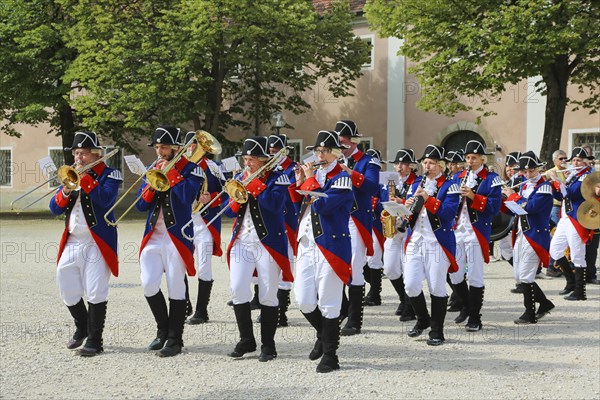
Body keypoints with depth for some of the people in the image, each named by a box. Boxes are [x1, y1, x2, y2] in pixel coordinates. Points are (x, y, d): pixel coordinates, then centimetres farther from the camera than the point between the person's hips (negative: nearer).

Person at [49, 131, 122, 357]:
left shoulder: (109, 174, -1)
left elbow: (105, 200, -20)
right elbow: (55, 209, 9)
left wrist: (84, 178, -18)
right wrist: (65, 192, -10)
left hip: (96, 243, -6)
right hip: (71, 242, 6)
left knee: (95, 292, -7)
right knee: (67, 291, 8)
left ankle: (94, 341, 1)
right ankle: (82, 328, 31)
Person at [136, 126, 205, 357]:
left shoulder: (190, 169, -2)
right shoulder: (152, 169, 13)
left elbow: (187, 197, -20)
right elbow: (141, 205, 9)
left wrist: (169, 171, -13)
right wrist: (153, 183, -8)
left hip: (177, 236, -5)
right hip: (153, 236, 5)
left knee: (176, 289, -2)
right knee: (149, 285, -4)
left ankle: (174, 340, 7)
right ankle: (163, 330, 17)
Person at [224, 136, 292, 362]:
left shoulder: (277, 178, -3)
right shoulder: (241, 178, 13)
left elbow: (275, 204, -21)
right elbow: (229, 211, 11)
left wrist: (254, 184, -18)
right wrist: (236, 201, -10)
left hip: (269, 243, -5)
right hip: (242, 242, 5)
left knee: (268, 295, 0)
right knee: (238, 291, -2)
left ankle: (268, 345, 10)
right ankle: (246, 341, 13)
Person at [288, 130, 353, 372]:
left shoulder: (341, 178, -7)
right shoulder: (314, 175, 16)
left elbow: (323, 204, -20)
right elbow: (302, 208, 18)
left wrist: (310, 181, -9)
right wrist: (299, 184, 5)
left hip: (330, 245, -7)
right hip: (307, 244, 7)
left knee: (328, 304, -3)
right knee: (303, 301, 3)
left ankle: (330, 356, 6)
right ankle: (323, 335, 30)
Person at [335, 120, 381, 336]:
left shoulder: (368, 162, 0)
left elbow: (372, 187, -16)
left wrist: (350, 173, -27)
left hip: (355, 224, -5)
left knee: (354, 271, -5)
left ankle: (354, 322, 1)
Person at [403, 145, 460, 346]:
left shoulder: (449, 186, -2)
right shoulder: (417, 185, 15)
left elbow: (449, 213, -15)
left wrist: (428, 199, -21)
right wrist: (408, 207, -7)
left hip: (438, 243, -5)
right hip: (415, 242, 5)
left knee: (437, 288, -2)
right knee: (411, 286, 0)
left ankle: (437, 331, 10)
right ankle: (422, 320, 24)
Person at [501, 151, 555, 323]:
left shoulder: (544, 186, -10)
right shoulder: (524, 186, 14)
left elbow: (530, 207, -24)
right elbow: (513, 210, 15)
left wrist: (512, 196, -12)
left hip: (535, 236, -8)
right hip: (520, 235, 8)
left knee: (526, 276, -7)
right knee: (519, 276, 10)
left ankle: (530, 313, 4)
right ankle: (545, 303, 24)